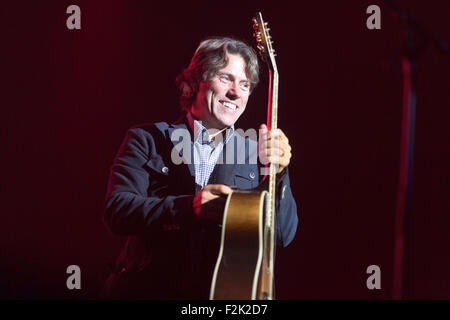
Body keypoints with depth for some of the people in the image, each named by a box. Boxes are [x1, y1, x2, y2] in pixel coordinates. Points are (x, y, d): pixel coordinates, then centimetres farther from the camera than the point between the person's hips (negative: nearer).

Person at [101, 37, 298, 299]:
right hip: (149, 289, -1)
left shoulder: (258, 154, 12)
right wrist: (189, 207, -16)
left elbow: (284, 234, 5)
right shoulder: (147, 139, 8)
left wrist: (278, 175, -10)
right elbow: (116, 210, -3)